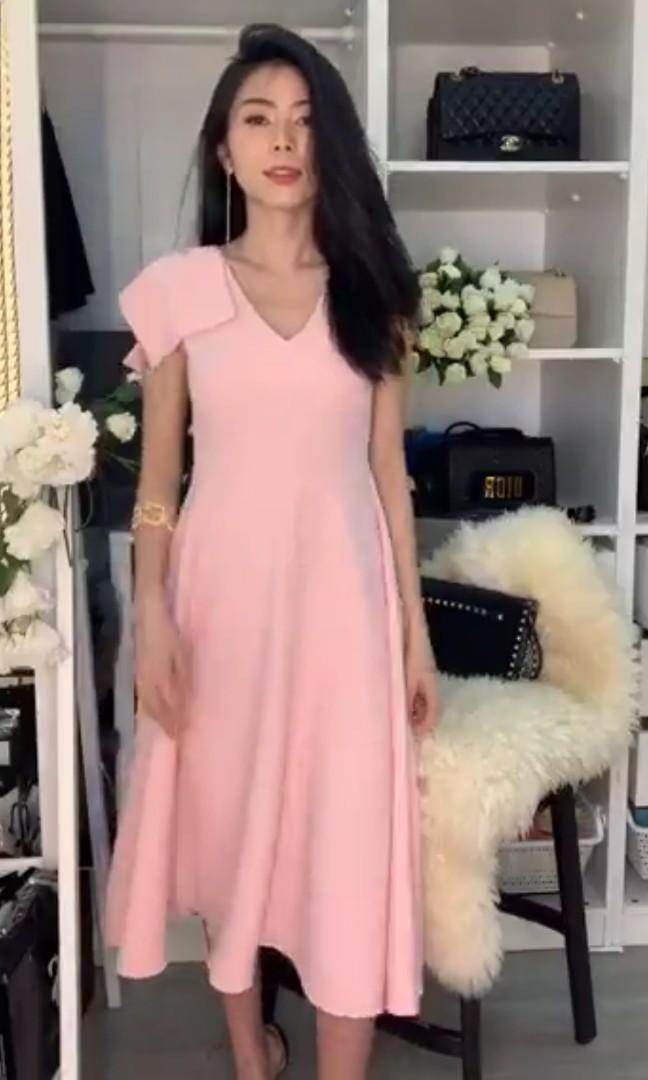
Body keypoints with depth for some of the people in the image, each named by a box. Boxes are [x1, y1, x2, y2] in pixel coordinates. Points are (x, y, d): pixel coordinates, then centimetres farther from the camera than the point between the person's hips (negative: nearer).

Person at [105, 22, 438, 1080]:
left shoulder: (370, 291, 4)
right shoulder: (176, 291, 0)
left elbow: (389, 469, 5)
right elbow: (157, 476, 2)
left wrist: (416, 627, 3)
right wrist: (152, 616, -7)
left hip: (340, 590, 0)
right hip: (224, 589, 0)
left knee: (350, 845, 0)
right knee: (229, 824, 13)